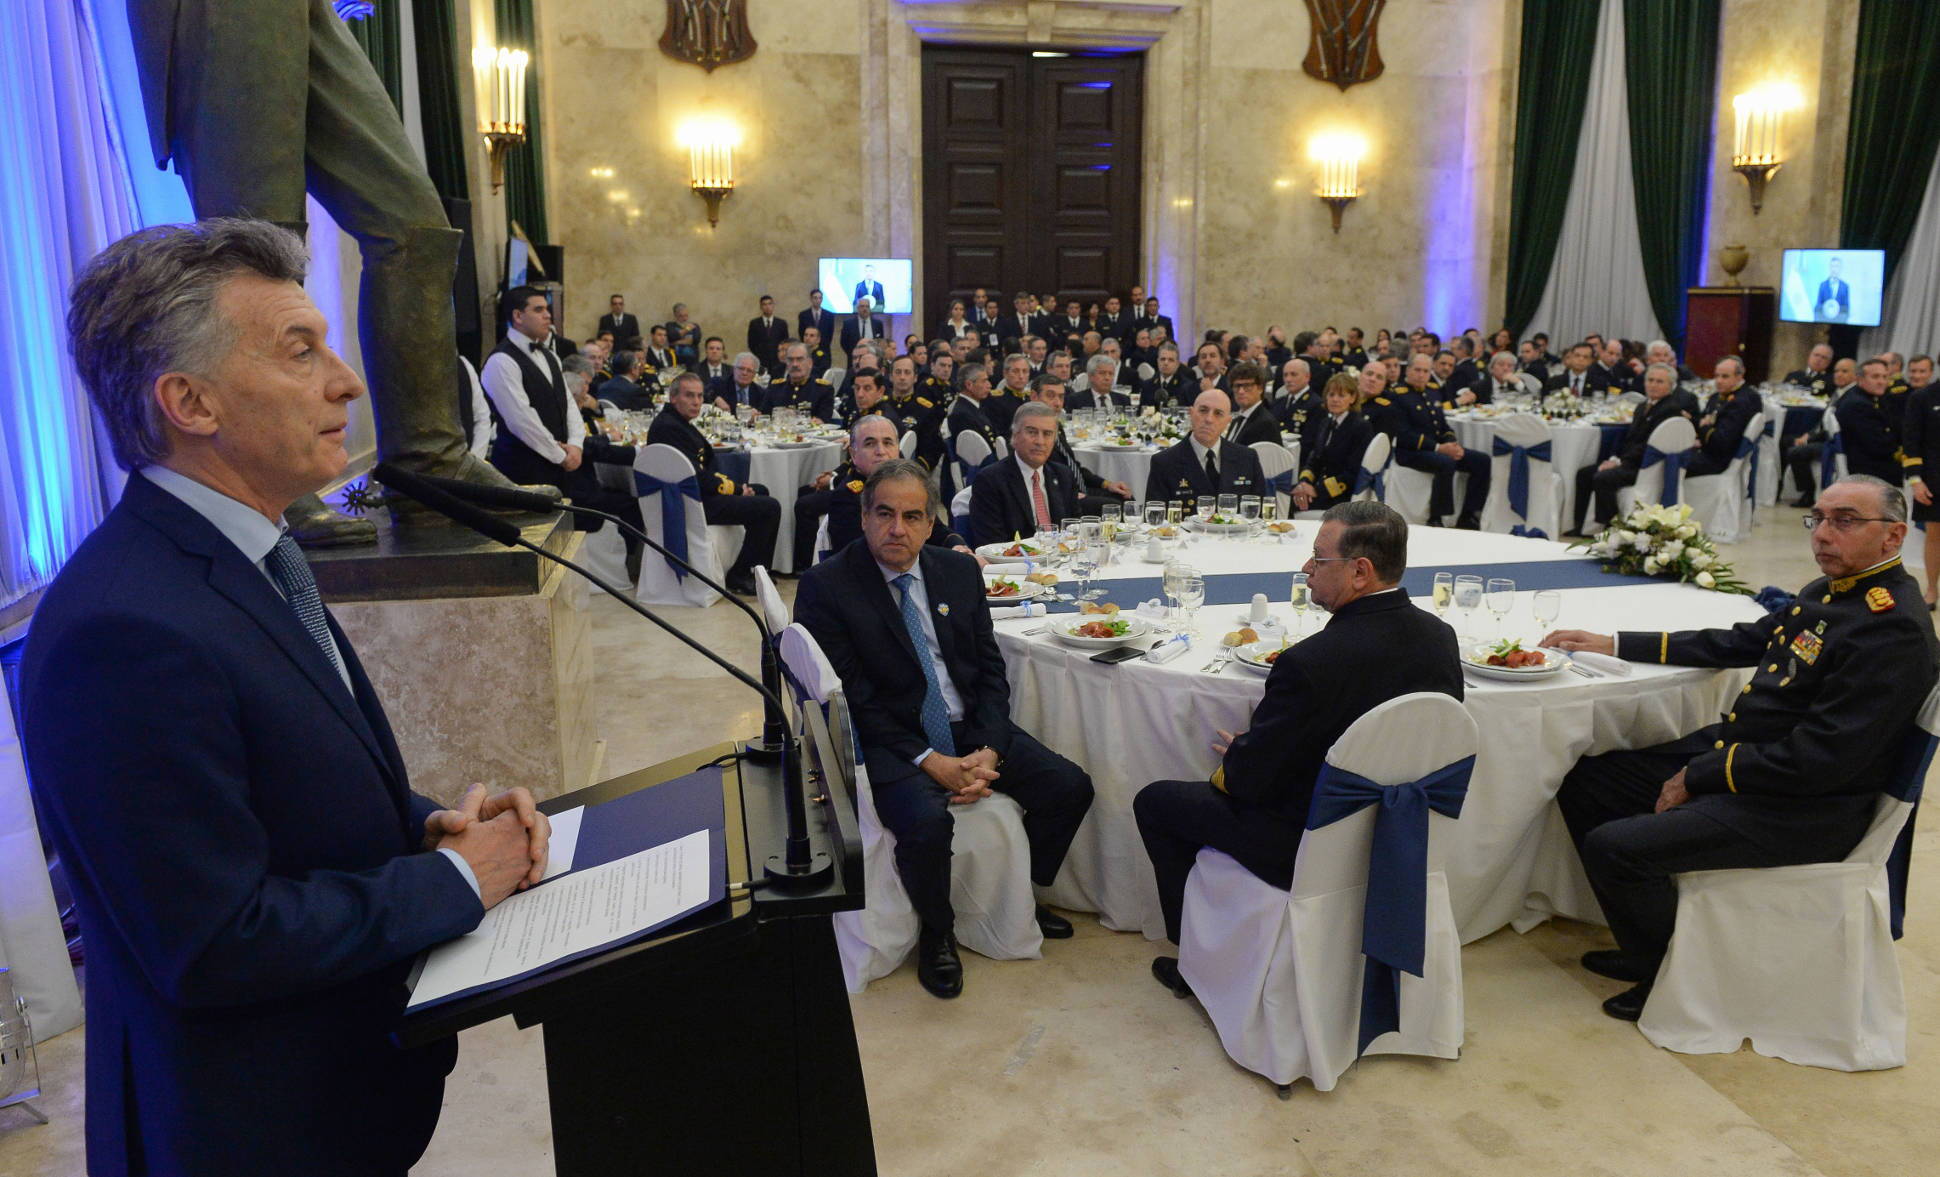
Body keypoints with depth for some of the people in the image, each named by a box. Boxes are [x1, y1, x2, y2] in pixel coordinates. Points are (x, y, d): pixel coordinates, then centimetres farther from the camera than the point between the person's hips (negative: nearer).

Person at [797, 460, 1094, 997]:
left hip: (971, 730, 5)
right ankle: (936, 933, 1)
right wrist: (927, 761, -20)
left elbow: (990, 669, 6)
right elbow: (849, 699, -12)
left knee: (1070, 787, -8)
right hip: (889, 740, -5)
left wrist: (989, 751, -11)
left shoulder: (960, 571, 6)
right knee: (927, 823, -32)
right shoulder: (825, 586, -10)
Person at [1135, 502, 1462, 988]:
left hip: (1309, 850, -8)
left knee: (1155, 802, 11)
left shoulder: (1310, 663, -31)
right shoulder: (1440, 635, -7)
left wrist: (1236, 755, 3)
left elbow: (1249, 778, -21)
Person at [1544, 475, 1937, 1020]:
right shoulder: (1831, 591, 8)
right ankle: (1648, 951, 20)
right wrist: (1614, 644, 17)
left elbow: (1818, 759, -25)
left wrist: (1699, 778, -16)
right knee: (1583, 781, 7)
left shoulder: (1894, 630, -22)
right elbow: (1738, 643, 20)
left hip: (1804, 810, -10)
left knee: (1613, 846, -21)